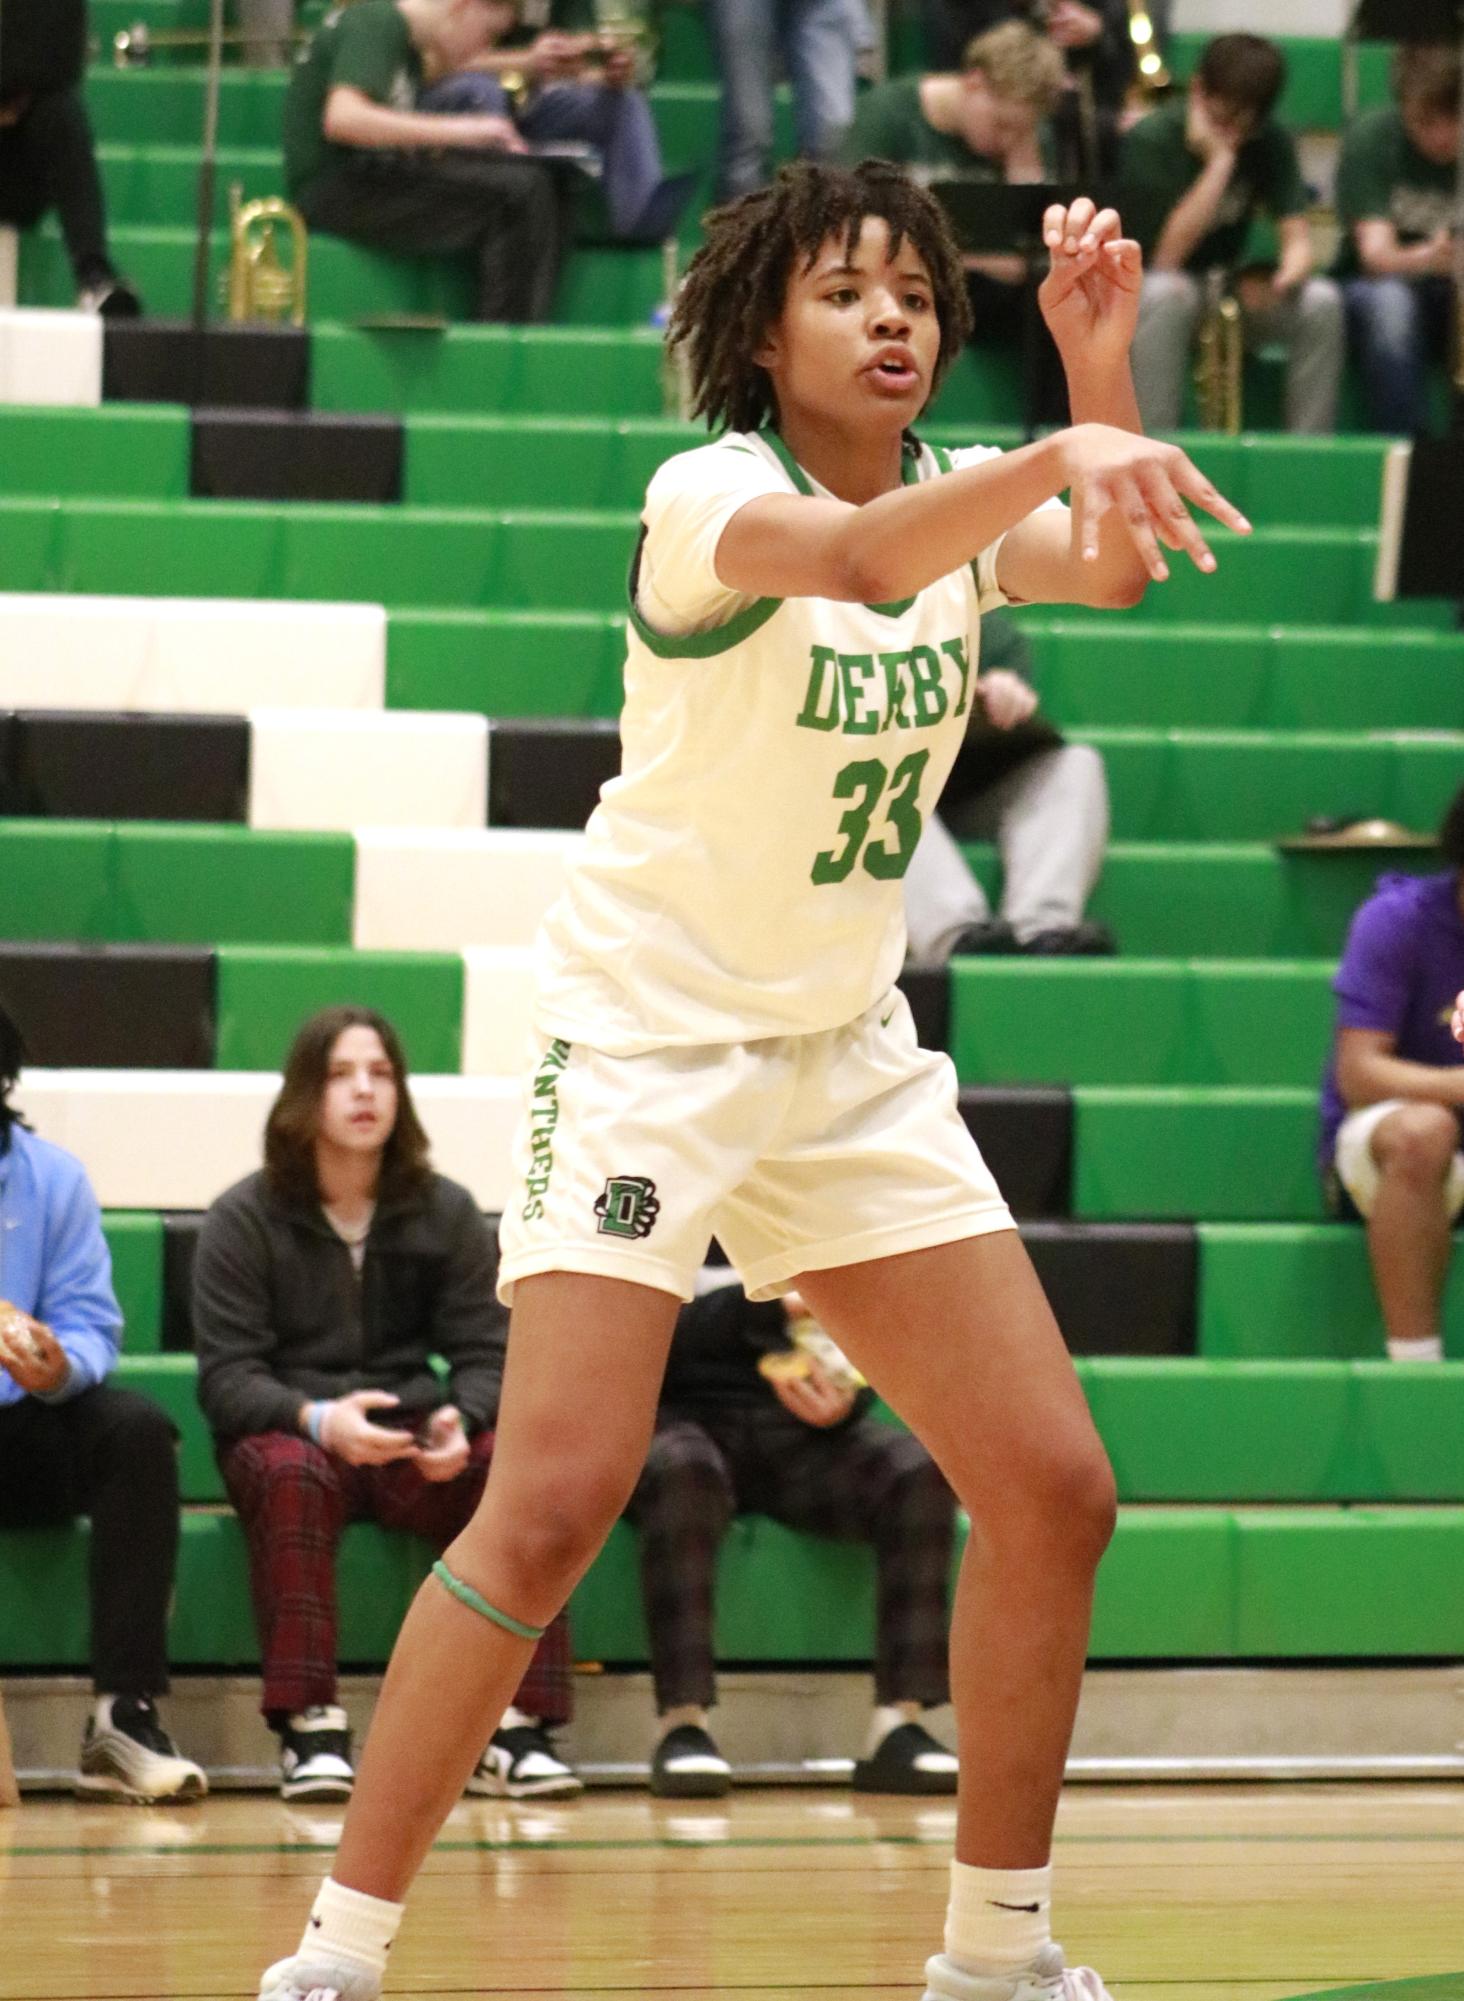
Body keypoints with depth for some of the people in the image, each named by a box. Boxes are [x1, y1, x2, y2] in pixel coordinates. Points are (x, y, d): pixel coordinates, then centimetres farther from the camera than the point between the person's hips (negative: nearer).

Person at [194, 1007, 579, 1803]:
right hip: (284, 1433, -2)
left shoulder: (447, 1213, 7)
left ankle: (516, 1730, -29)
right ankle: (309, 1730, -40)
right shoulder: (243, 1221, -1)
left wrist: (461, 1422, -23)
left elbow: (487, 1353, 1)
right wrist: (321, 1419, -29)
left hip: (418, 1442, 2)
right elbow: (227, 1378, -9)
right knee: (290, 1476, -38)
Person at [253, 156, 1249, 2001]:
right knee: (553, 1506, -19)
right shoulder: (708, 493, -15)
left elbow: (1112, 569, -17)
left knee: (1054, 1490, -1)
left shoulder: (963, 495, 5)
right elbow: (852, 558, -39)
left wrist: (1097, 365, -32)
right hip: (645, 1035, -7)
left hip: (850, 1054, 7)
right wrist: (1067, 454, -54)